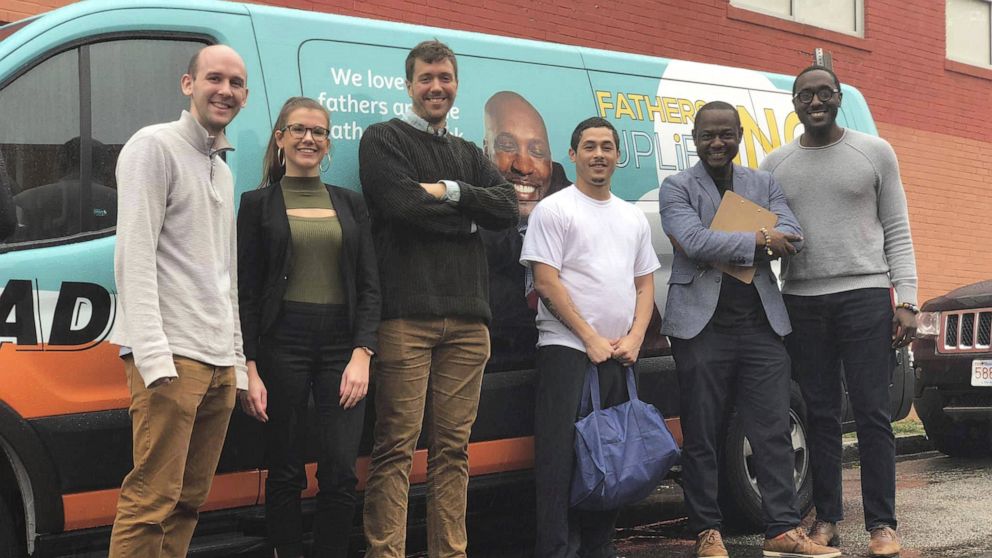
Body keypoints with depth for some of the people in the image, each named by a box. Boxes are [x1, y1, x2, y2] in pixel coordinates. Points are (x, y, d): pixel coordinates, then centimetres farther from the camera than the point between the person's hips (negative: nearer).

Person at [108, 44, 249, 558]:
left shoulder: (222, 169, 22)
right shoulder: (155, 146, -4)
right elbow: (134, 257, -13)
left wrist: (237, 360, 21)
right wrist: (154, 355, -21)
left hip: (218, 361, 9)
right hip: (171, 357, -9)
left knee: (189, 500, 9)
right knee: (151, 500, -11)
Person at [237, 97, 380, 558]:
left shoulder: (351, 204, 13)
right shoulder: (258, 204, 6)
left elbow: (369, 285, 7)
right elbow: (245, 292, 1)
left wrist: (361, 355, -6)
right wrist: (249, 369, -7)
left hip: (342, 346, 2)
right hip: (282, 344, -2)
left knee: (340, 474, -5)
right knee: (286, 474, 3)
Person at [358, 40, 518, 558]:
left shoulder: (469, 155, 23)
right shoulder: (383, 140, 6)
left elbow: (507, 209, 7)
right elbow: (403, 205, -11)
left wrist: (450, 191, -7)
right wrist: (468, 216, 1)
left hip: (467, 318, 5)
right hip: (406, 315, -5)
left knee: (453, 446, 7)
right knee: (396, 446, -7)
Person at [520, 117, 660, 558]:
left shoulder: (634, 218, 16)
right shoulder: (554, 210, -2)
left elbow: (645, 285, 17)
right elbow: (547, 283, -9)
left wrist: (634, 339, 0)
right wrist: (591, 339, -12)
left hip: (620, 356, 6)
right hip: (567, 350, -6)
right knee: (561, 456, -8)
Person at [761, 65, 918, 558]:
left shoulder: (874, 152, 5)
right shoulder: (775, 164, 11)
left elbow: (897, 231, 3)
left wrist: (906, 300, -4)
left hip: (864, 295, -2)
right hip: (801, 301, 3)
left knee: (872, 414, -3)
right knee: (820, 415, 7)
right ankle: (827, 518, 15)